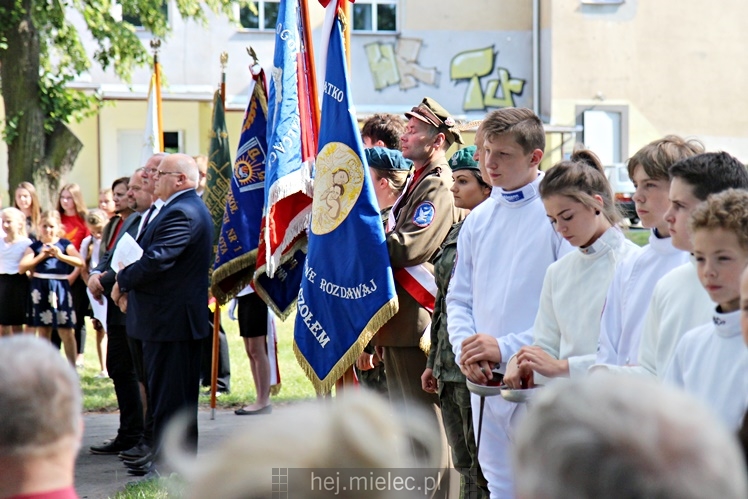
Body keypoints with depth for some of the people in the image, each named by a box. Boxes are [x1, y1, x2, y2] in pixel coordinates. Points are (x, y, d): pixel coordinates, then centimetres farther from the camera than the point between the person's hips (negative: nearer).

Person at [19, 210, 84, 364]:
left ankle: (72, 367, 2)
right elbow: (22, 267, -5)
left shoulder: (65, 244, 4)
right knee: (43, 331, 7)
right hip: (40, 288, 2)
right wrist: (41, 256, -11)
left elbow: (81, 262, -10)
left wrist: (60, 256, -19)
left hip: (60, 287, -2)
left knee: (65, 331, -3)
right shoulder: (35, 246, 7)